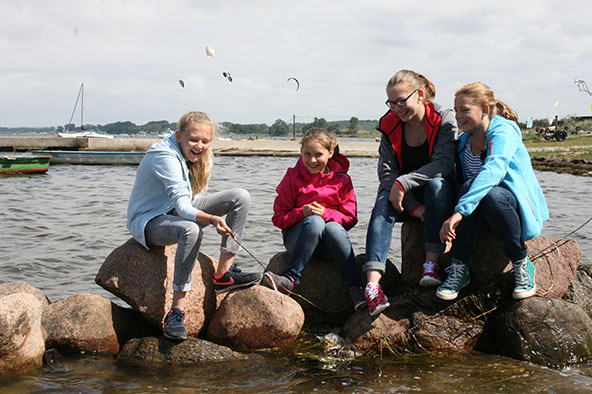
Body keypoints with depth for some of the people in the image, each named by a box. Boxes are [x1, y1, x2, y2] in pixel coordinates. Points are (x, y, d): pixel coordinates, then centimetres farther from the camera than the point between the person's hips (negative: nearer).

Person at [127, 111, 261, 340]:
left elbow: (193, 199, 6)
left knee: (240, 197, -8)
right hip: (148, 221, -8)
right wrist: (211, 219, -54)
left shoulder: (201, 157, 1)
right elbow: (180, 203, -36)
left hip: (179, 213, 8)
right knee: (191, 230, -42)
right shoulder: (165, 156, -25)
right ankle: (176, 312, -38)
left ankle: (224, 274, -11)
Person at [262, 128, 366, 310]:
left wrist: (326, 213, -16)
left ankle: (356, 290, -41)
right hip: (297, 236, 0)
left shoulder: (341, 179, 4)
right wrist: (302, 213, -17)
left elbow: (350, 218, 2)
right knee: (315, 222, -36)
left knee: (334, 228, -37)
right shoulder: (293, 176, 3)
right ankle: (290, 280, -44)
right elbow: (279, 218, 2)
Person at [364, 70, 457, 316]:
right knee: (383, 203, -30)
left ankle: (431, 264, -35)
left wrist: (403, 182, -30)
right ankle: (372, 284, -47)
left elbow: (443, 164, -21)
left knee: (437, 184, -35)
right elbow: (386, 171, -9)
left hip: (439, 193, -2)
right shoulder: (390, 125, -1)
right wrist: (413, 206, -22)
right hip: (404, 197, 2)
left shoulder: (444, 119, -10)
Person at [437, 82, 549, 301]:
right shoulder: (465, 140, 7)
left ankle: (522, 263, -18)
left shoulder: (504, 132, -17)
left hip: (520, 205, -5)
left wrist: (459, 211, -48)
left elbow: (493, 170, -36)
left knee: (492, 194, -39)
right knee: (469, 186, -29)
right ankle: (459, 267, -26)